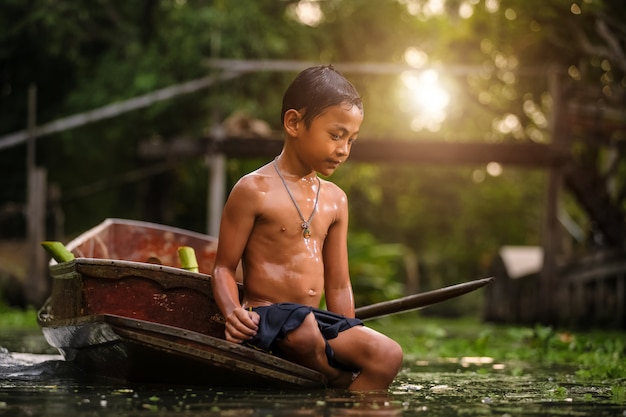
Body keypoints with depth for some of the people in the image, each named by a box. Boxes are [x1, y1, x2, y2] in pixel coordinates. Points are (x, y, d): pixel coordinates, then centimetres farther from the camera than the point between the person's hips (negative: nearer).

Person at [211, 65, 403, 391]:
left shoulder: (334, 199, 16)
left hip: (319, 319, 6)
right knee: (304, 329, -39)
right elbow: (224, 267, -2)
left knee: (388, 355, -19)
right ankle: (350, 391, -15)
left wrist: (351, 342, 11)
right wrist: (233, 312, -22)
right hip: (265, 316, -6)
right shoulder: (254, 190, -3)